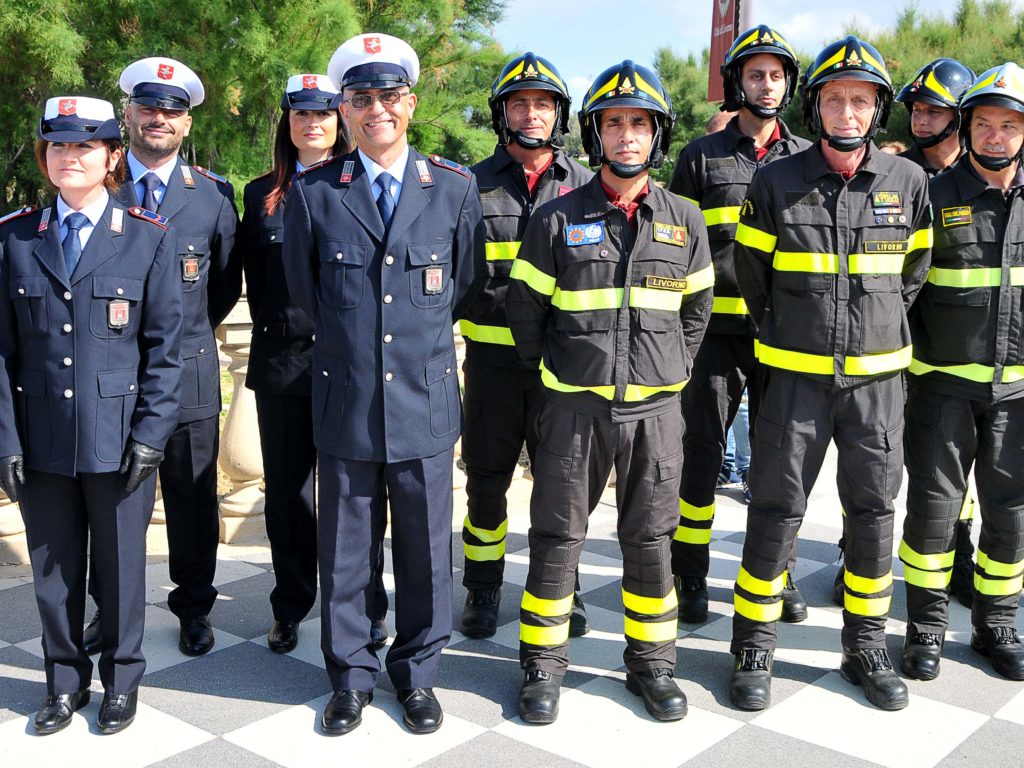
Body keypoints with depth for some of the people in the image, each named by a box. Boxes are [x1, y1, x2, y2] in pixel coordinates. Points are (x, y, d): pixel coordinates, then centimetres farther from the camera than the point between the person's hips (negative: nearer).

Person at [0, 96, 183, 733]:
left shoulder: (149, 237, -1)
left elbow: (166, 346, -2)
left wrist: (150, 434, -8)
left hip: (118, 437, -2)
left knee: (121, 566, 10)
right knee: (53, 567, 12)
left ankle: (122, 680, 30)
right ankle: (65, 681, 32)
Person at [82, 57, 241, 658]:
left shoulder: (212, 193, 4)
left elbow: (228, 281, 11)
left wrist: (190, 332, 7)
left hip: (188, 373, 0)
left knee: (193, 501, 9)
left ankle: (194, 608, 26)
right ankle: (111, 607, 29)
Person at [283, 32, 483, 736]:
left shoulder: (456, 187, 1)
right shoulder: (312, 192, 0)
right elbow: (305, 292, 11)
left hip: (425, 401, 0)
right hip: (346, 406, 0)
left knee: (426, 550, 10)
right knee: (345, 553, 11)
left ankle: (417, 673, 31)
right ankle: (352, 676, 30)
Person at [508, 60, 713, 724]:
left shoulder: (684, 222, 5)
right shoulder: (557, 220, -2)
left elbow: (697, 309, 15)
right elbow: (526, 308, 6)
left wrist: (670, 373, 11)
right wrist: (556, 371, 7)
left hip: (656, 409, 2)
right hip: (575, 407, -1)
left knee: (650, 540, 10)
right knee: (557, 537, 6)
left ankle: (651, 662, 27)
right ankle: (543, 664, 21)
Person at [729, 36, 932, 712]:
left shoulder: (909, 183, 0)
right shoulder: (777, 184, -4)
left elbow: (912, 274, 15)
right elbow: (752, 274, 9)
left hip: (877, 377, 2)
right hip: (797, 376, -2)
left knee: (873, 512, 9)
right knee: (776, 511, 1)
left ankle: (866, 647, 26)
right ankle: (754, 649, 16)